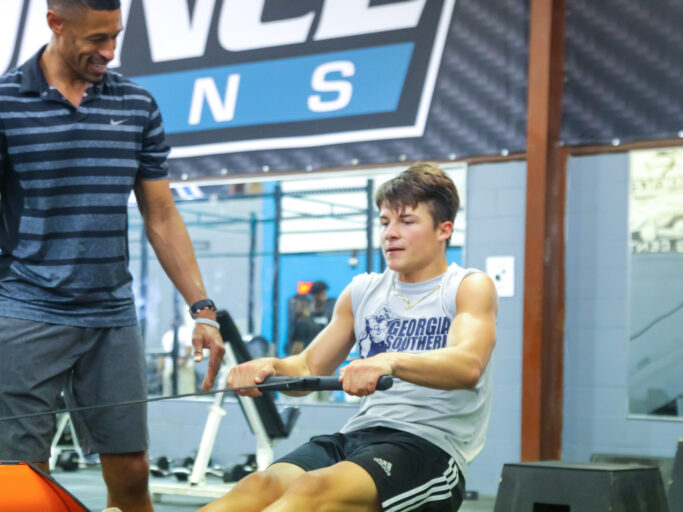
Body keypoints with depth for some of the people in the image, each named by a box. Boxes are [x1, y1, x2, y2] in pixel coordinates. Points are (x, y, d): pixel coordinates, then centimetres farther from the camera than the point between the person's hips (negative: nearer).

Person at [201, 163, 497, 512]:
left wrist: (390, 361, -39)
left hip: (432, 445, -6)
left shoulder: (470, 287, 2)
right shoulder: (362, 292, 19)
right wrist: (271, 366, -8)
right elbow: (309, 368, 18)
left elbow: (468, 365, -19)